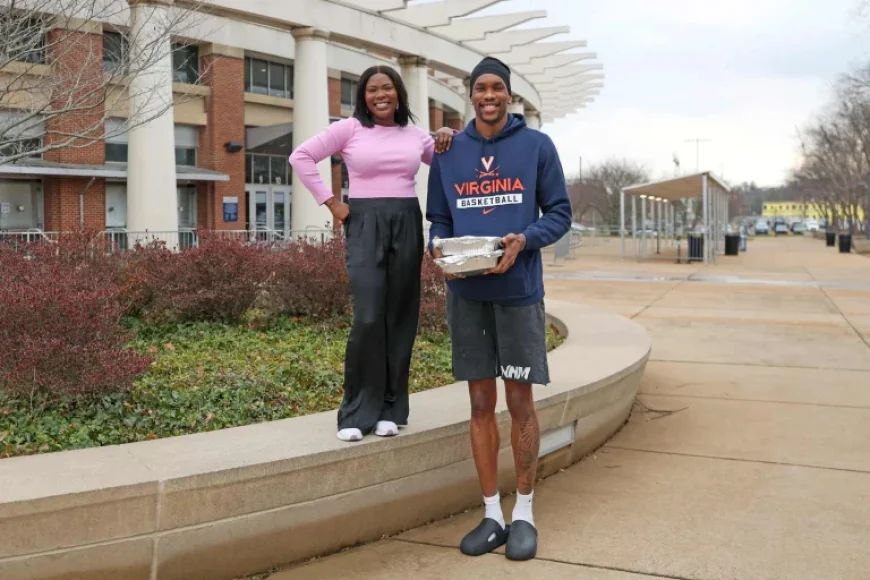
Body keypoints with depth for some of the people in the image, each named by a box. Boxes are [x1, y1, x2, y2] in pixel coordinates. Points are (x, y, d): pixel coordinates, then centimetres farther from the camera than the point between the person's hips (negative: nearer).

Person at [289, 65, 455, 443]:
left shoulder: (414, 135, 12)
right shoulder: (350, 128, 2)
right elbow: (301, 156, 0)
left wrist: (448, 142, 1)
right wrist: (330, 203, -3)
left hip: (406, 225, 4)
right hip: (365, 225, -3)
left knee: (400, 318, 3)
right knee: (368, 319, -12)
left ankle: (390, 409, 14)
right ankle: (357, 412, 1)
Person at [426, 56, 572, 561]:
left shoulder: (537, 146, 2)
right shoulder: (449, 153, 9)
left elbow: (560, 213, 2)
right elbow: (438, 219, 13)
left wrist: (523, 240, -16)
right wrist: (439, 249, -9)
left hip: (519, 291, -2)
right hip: (467, 294, 3)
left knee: (520, 403, 2)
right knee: (481, 404, 7)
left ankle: (525, 513, 17)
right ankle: (492, 514, 18)